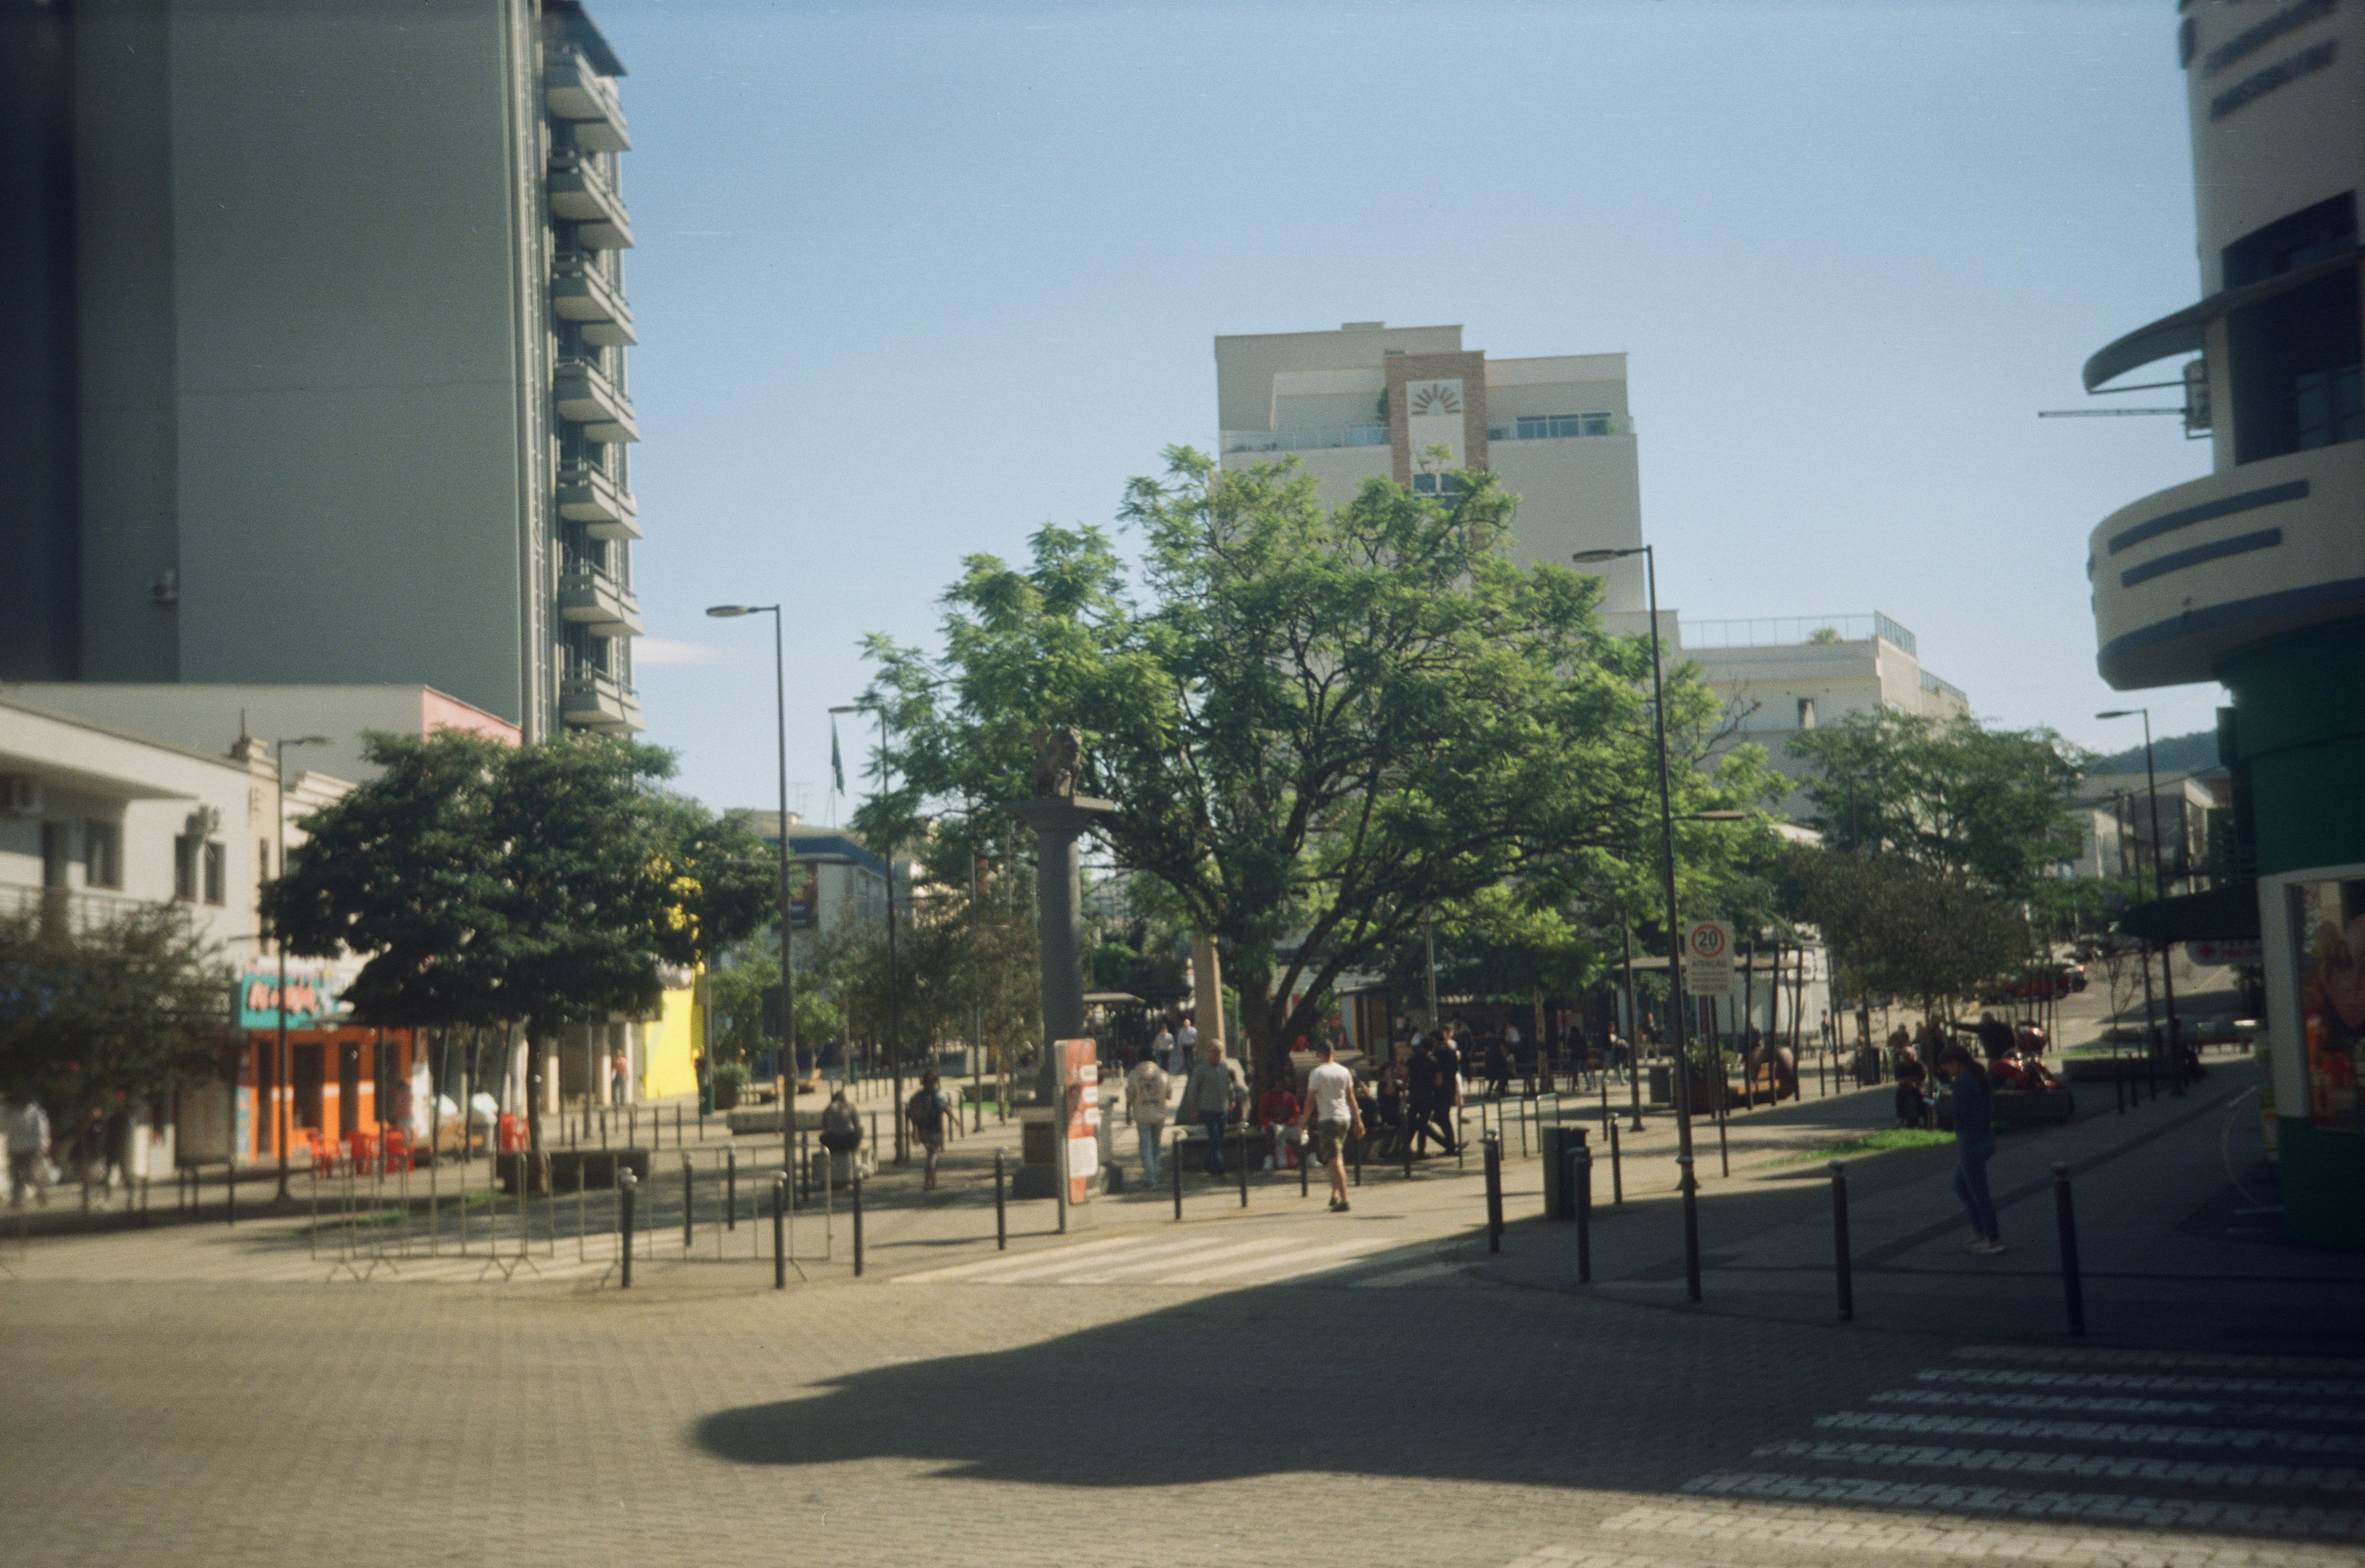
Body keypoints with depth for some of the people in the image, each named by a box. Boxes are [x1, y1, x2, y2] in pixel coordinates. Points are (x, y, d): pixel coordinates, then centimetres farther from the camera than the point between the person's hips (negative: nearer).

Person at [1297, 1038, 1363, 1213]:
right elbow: (1351, 1099, 10)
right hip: (1345, 1118, 6)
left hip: (1327, 1119, -6)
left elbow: (1310, 1100, -8)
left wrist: (1303, 1122, 1)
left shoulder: (1317, 1074, -7)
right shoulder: (1344, 1072, 8)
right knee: (1337, 1157, 20)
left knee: (1334, 1160, -8)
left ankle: (1343, 1200, -16)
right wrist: (1358, 1121, 15)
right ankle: (1335, 1195, 22)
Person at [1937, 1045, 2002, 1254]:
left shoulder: (1962, 1082, -18)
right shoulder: (1978, 1078, 11)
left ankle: (1994, 1240, 6)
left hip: (1972, 1143, -10)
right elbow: (1991, 1109, 16)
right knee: (1960, 1186, 21)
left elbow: (1958, 1113, -25)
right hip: (1986, 1139, 10)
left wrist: (1941, 1104, -6)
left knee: (1979, 1194, -1)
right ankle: (1980, 1233, 23)